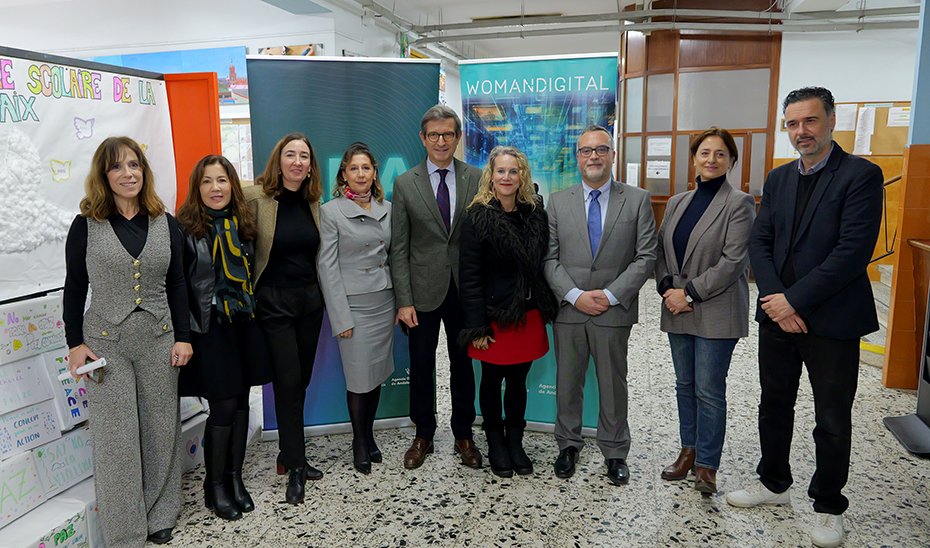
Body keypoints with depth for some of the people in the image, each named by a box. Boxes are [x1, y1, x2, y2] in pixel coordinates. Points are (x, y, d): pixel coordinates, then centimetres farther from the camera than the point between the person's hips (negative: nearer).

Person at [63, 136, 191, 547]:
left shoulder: (166, 224, 4)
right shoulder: (86, 226, -1)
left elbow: (177, 285, 7)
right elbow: (74, 289, 3)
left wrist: (182, 337, 2)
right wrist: (75, 343, -2)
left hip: (158, 341, 2)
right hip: (106, 343, -2)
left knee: (160, 429, 10)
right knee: (116, 437, 3)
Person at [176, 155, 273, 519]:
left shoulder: (243, 224, 8)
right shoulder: (185, 228, -8)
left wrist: (253, 313, 11)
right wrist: (187, 332, -10)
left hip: (245, 325, 5)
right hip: (209, 328, -5)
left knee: (241, 401, 10)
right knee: (223, 406, -3)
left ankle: (235, 477, 25)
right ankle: (215, 485, 17)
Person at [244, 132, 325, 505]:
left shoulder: (313, 201, 5)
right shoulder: (255, 196, -10)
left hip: (310, 298, 5)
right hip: (273, 302, -5)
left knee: (302, 380, 12)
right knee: (288, 382, -2)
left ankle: (289, 454, 29)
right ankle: (295, 467, 11)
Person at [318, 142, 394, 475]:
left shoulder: (387, 209, 8)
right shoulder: (331, 212, -5)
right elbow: (327, 266, -8)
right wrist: (341, 317, -12)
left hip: (384, 301, 4)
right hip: (354, 304, -4)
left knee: (378, 372, 12)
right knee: (359, 377, 2)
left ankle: (369, 434, 30)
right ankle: (359, 442, 22)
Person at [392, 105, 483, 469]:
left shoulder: (476, 180, 1)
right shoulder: (405, 184, 0)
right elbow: (399, 247, -2)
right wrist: (403, 300, -7)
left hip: (465, 290, 1)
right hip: (424, 291, 0)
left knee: (463, 363, 13)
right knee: (421, 366, 10)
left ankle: (463, 435, 31)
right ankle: (423, 435, 30)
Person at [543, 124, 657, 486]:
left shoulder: (637, 200, 1)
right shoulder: (558, 202, 5)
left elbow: (646, 257, -4)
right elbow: (549, 258, 1)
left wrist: (611, 295, -14)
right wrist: (575, 295, -12)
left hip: (614, 311, -1)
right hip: (568, 310, 1)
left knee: (613, 384, 11)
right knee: (567, 382, 12)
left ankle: (615, 452, 28)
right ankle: (568, 445, 31)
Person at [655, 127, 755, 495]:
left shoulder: (739, 204, -6)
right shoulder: (676, 203, 12)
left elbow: (733, 261, -14)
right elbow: (660, 251, 11)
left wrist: (690, 292, -15)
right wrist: (667, 288, -5)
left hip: (717, 313, -6)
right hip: (678, 312, 6)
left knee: (709, 391, -1)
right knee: (685, 385, 14)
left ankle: (707, 465, 14)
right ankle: (688, 450, 29)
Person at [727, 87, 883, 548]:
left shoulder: (861, 175, -9)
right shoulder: (778, 178, 10)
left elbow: (854, 250, -18)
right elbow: (759, 243, 3)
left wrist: (794, 300, -18)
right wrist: (774, 299, -11)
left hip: (832, 320, -5)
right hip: (778, 315, 6)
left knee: (833, 421, 8)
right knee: (774, 405, 17)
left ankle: (828, 507, 28)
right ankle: (774, 484, 37)